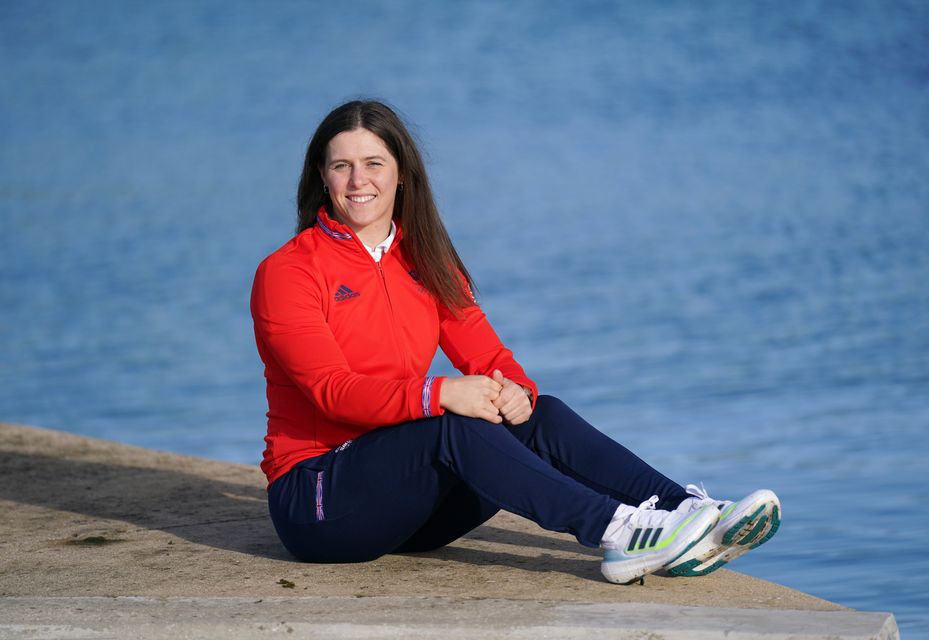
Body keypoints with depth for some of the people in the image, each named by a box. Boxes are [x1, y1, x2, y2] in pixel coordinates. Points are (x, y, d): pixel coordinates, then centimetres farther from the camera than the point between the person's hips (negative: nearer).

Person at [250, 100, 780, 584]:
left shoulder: (424, 261, 12)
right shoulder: (286, 272, -7)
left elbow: (487, 357, 4)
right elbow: (334, 391, -20)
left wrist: (514, 390, -21)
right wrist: (439, 395, -35)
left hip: (407, 507, 6)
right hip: (317, 499, -6)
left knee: (541, 416, -17)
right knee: (453, 427, -31)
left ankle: (687, 511, -31)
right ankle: (618, 533, -41)